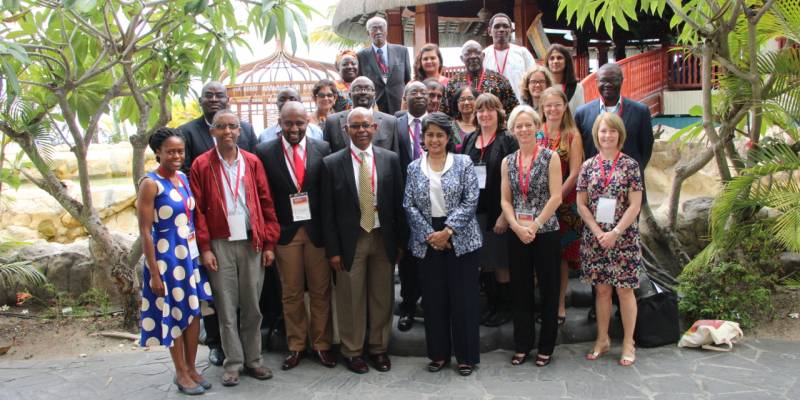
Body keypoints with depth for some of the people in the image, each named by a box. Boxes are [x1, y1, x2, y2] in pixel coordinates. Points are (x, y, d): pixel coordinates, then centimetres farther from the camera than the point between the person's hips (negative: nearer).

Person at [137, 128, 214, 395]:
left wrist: (200, 252, 9)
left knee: (194, 312, 12)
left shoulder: (183, 178, 6)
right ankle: (181, 373, 22)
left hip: (190, 255, 6)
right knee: (174, 315, 7)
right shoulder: (150, 184, -14)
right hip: (167, 257, -6)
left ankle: (191, 368, 27)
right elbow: (145, 232, -15)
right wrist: (154, 272, -16)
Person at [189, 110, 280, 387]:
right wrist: (205, 248, -7)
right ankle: (233, 363, 16)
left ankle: (253, 360, 20)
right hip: (220, 245, -2)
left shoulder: (252, 162, 6)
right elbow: (198, 210, -2)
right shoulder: (201, 165, 0)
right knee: (226, 308, 5)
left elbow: (266, 204, 6)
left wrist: (269, 243, 2)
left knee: (252, 306, 8)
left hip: (252, 243, 2)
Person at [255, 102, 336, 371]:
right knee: (291, 293, 10)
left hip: (317, 230, 0)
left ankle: (321, 344, 23)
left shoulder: (322, 149, 0)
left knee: (320, 291, 9)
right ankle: (296, 346, 24)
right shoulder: (265, 152, -2)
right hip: (285, 231, 0)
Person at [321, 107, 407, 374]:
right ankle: (352, 351, 24)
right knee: (351, 299, 7)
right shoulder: (332, 163, -4)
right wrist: (333, 249, -6)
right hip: (350, 240, -2)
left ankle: (379, 348, 28)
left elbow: (398, 203, 5)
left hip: (383, 238, 2)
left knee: (382, 297, 11)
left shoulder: (390, 159, 1)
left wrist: (401, 241, 3)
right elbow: (328, 211, -3)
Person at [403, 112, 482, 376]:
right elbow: (409, 206, 2)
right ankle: (439, 353, 21)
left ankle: (466, 355, 14)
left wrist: (448, 230, -15)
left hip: (460, 238, -2)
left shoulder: (463, 163, 0)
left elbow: (471, 200, -7)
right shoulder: (414, 168, 8)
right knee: (433, 298, 7)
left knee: (463, 297, 1)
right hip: (427, 241, 2)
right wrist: (429, 235, -9)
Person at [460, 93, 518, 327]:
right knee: (485, 263, 11)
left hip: (498, 213, -5)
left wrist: (505, 215, -16)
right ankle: (491, 305, 24)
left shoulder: (507, 141, -5)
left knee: (500, 263, 2)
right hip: (473, 211, 5)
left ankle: (505, 307, 16)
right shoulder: (469, 140, 11)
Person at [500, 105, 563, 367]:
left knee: (548, 289, 4)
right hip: (517, 234, 3)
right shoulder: (508, 161, 8)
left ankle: (546, 346, 16)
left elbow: (556, 197, -9)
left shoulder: (550, 157, -3)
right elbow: (505, 200, 6)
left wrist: (534, 225, -14)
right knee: (520, 289, 8)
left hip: (545, 232, -3)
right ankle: (522, 345, 20)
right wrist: (517, 227, -8)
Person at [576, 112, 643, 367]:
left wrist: (615, 233, -14)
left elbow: (635, 205, -7)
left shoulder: (630, 165, -3)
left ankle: (628, 343, 14)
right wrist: (598, 232, -8)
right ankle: (602, 340, 22)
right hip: (595, 236, 2)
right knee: (601, 288, 10)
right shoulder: (588, 166, 4)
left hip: (624, 237, -2)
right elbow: (582, 205, 3)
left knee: (624, 289, 3)